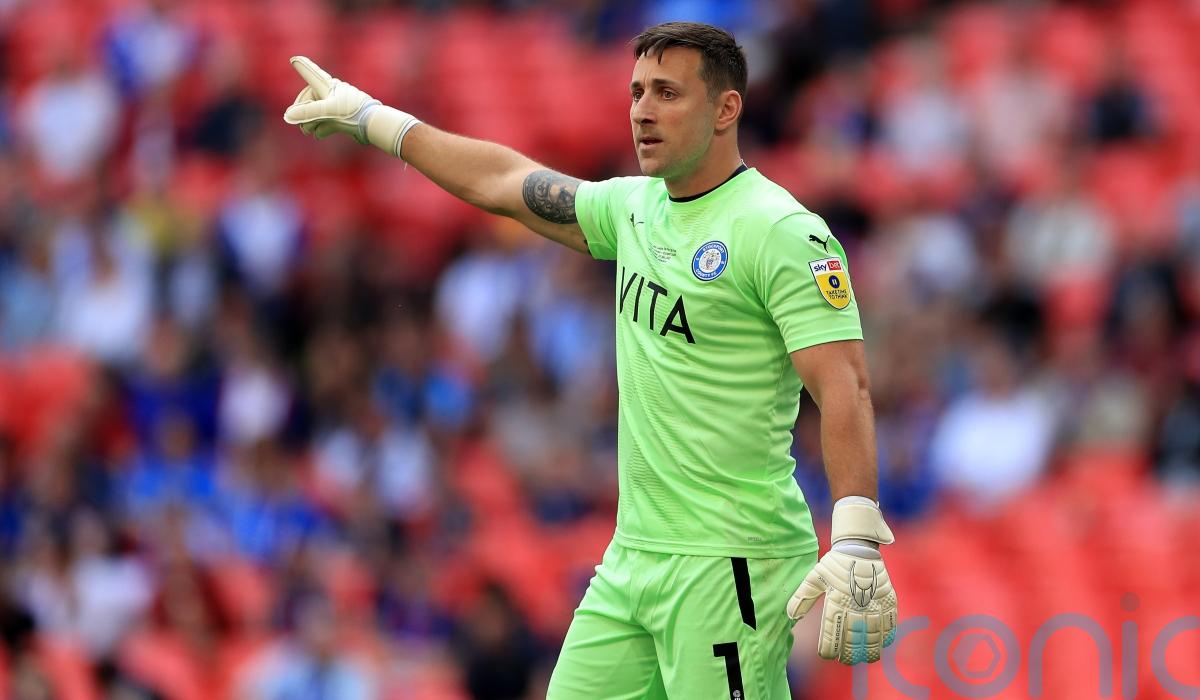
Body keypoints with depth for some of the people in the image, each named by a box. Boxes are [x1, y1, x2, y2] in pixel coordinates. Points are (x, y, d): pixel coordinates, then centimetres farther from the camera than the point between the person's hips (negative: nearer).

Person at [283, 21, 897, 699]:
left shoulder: (783, 232, -12)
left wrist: (857, 544, -31)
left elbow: (844, 386, -20)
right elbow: (501, 182, 27)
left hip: (731, 566, -8)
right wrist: (369, 119, 34)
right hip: (632, 559, 8)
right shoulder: (637, 207, 12)